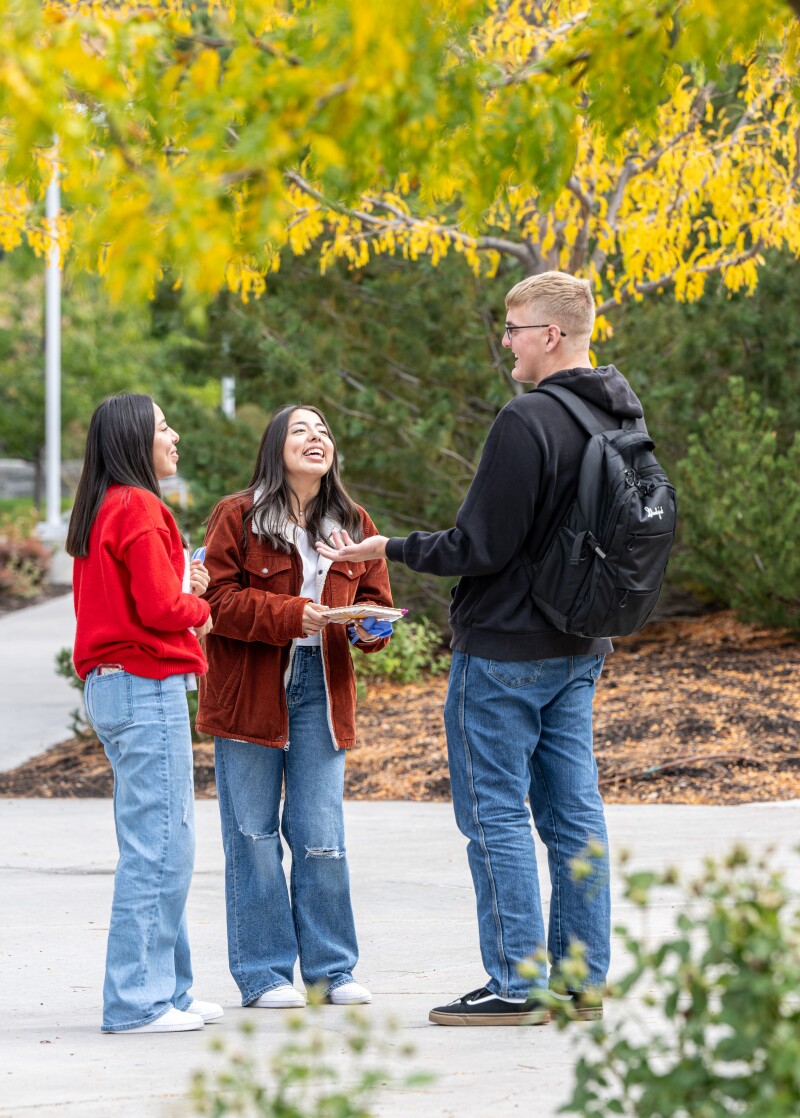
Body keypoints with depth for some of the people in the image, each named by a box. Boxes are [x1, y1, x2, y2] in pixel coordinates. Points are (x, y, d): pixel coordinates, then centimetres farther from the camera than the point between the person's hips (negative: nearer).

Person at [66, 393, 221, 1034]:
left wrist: (185, 591, 8)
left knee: (159, 844, 15)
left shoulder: (101, 511, 17)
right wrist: (200, 608, 1)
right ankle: (138, 1001, -7)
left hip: (112, 686, 10)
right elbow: (161, 606, -19)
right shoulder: (139, 509, -13)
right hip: (148, 687, -10)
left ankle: (168, 991, 19)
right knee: (158, 846, -8)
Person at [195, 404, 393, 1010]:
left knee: (323, 838, 2)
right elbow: (220, 598, -11)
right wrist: (291, 615, -21)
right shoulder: (238, 517, -3)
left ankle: (332, 969, 12)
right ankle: (264, 973, 8)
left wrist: (370, 625, -9)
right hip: (249, 692, -3)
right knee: (254, 836, 1)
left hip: (321, 688, 3)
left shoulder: (354, 524, 10)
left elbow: (374, 597, 14)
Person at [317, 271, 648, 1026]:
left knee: (495, 814, -2)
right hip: (578, 650, 8)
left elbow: (480, 547, -18)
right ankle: (583, 980, 14)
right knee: (573, 813, 10)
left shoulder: (527, 421, -20)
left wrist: (388, 551, -7)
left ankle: (516, 985, -2)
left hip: (503, 651, -8)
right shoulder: (619, 421, 7)